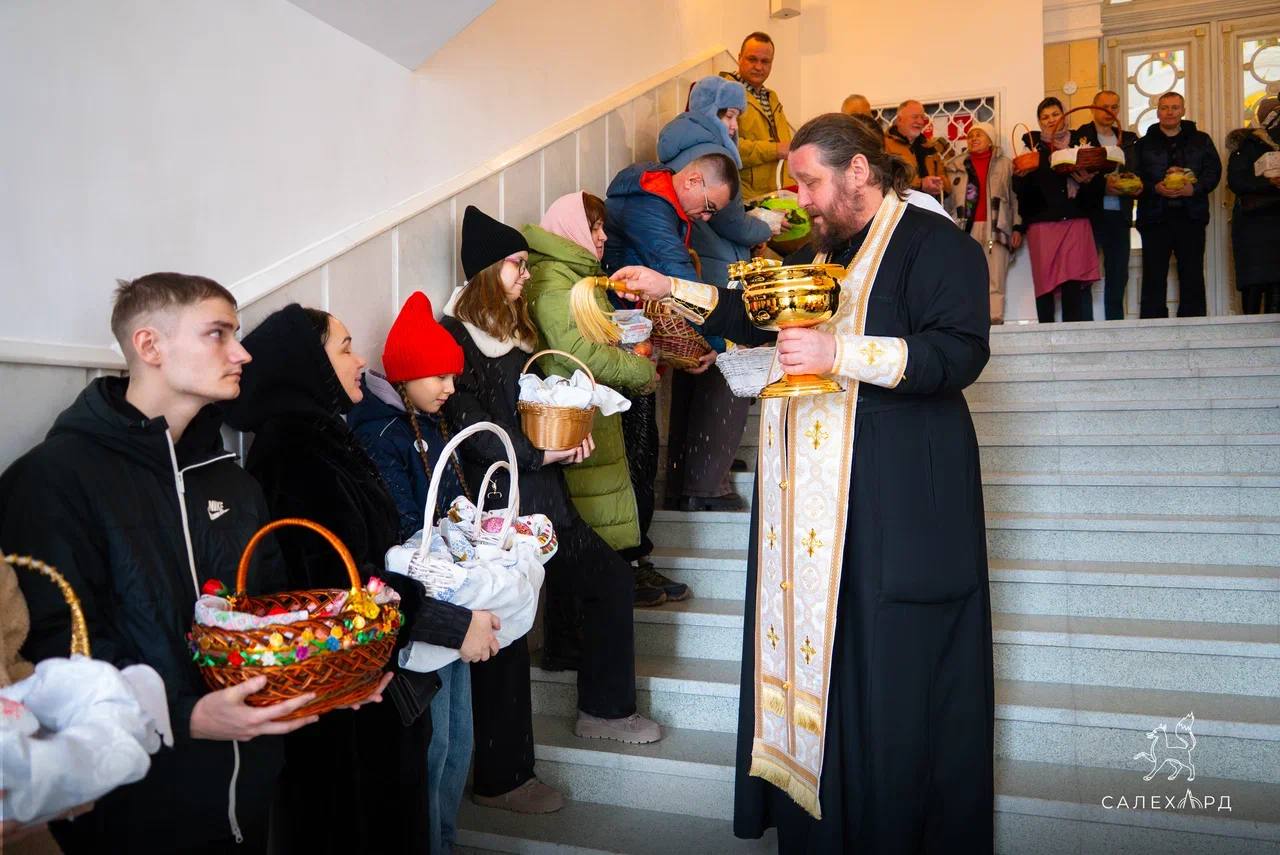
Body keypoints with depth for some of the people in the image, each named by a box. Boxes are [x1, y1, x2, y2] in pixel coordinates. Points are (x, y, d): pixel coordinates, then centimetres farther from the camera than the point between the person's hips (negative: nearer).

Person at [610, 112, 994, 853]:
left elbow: (960, 352, -17)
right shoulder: (823, 252, 20)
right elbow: (760, 318, 27)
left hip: (898, 495, -7)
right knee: (814, 657, 10)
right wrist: (670, 289, 21)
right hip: (814, 488, 8)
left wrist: (840, 354, -22)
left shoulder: (935, 243, -6)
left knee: (896, 674, -1)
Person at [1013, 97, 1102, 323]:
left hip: (1076, 219, 1)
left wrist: (1087, 180, -7)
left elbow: (1093, 172, 15)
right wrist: (1022, 173, -17)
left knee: (1078, 282, -8)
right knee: (1045, 282, -3)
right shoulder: (1032, 143, 11)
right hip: (1042, 221, -1)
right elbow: (1019, 187, 4)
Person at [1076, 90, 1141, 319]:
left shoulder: (1128, 139, 18)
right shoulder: (1080, 136, 2)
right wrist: (1103, 185, -18)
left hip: (1119, 215, 5)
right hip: (1090, 214, -5)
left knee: (1119, 273, 5)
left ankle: (1115, 323, 10)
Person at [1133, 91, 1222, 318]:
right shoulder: (1144, 144, 10)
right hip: (1155, 217, -1)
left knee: (1192, 276, 3)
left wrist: (1194, 188, -14)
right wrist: (1155, 188, -17)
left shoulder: (1201, 140, 14)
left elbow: (1214, 171, 4)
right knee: (1154, 276, -3)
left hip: (1191, 216, 2)